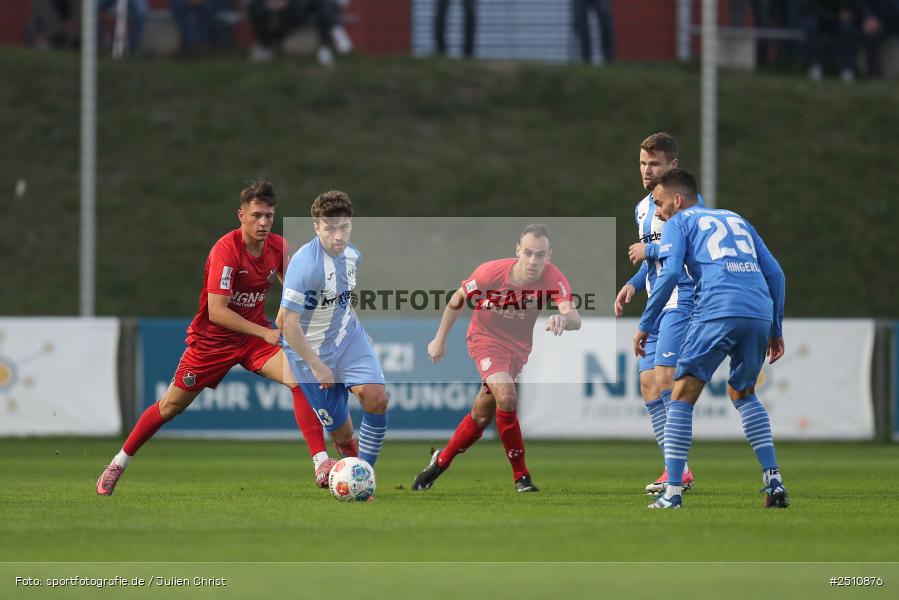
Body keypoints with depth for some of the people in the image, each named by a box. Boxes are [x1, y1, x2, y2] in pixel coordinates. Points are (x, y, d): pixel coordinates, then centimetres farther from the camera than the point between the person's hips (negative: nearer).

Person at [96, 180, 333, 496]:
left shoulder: (278, 248, -6)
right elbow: (216, 311, -28)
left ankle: (321, 464, -22)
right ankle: (119, 463, 27)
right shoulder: (225, 250, -25)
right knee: (171, 405, 6)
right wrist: (264, 332, -29)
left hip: (255, 334, 4)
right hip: (212, 338, -4)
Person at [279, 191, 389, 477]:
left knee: (376, 398, -19)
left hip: (349, 337, 6)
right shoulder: (305, 264, -28)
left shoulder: (351, 254, -3)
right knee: (343, 434, 0)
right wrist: (316, 366, -22)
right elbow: (289, 324, -26)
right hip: (312, 352, -6)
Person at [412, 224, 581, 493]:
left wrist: (563, 318, -63)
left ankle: (441, 460, 34)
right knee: (506, 396, -26)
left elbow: (574, 318, -39)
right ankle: (521, 477, -15)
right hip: (485, 340, -3)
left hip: (518, 347, 3)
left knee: (482, 415, 9)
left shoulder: (553, 278, -26)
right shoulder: (491, 272, -27)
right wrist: (440, 339, -1)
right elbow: (458, 300, -8)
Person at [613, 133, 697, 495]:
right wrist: (633, 284, 13)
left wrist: (648, 250, -11)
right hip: (656, 306, 10)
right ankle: (678, 470, 8)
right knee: (649, 387, 4)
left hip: (681, 300, -10)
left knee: (664, 378, -19)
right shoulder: (643, 208, 20)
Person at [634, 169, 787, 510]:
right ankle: (773, 480, 13)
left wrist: (645, 325, 3)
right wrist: (776, 330, 26)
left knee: (682, 398, 3)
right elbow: (775, 273, 24)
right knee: (743, 395, 25)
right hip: (760, 312, 5)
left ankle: (673, 492, -6)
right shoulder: (736, 220, 30)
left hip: (718, 312, -5)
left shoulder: (679, 223, 15)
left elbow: (670, 273, -2)